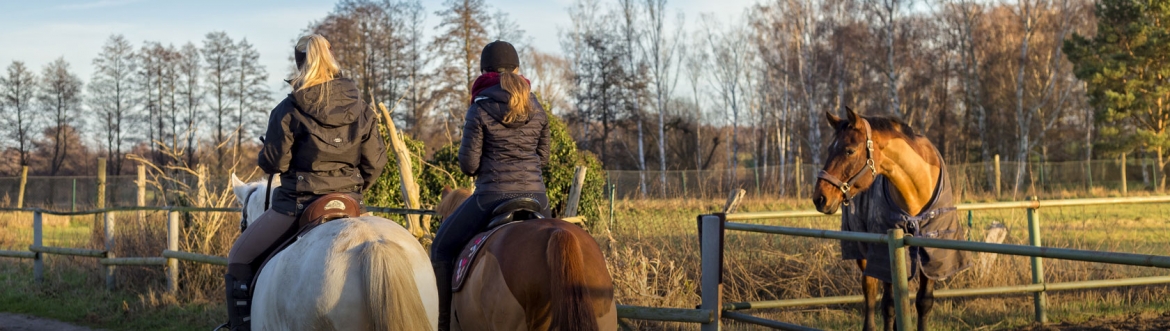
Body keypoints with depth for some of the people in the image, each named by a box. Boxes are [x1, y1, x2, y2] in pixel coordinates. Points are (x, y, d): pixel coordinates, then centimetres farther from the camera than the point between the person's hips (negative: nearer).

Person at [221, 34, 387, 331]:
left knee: (240, 259, 11)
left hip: (298, 204, -4)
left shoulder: (289, 110, -10)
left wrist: (266, 158, 12)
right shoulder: (360, 109, 3)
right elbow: (375, 162, 3)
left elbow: (274, 162, -10)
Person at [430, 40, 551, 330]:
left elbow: (468, 165, -7)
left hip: (493, 196, -5)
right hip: (535, 195, 5)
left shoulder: (480, 110, -8)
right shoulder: (537, 110, 6)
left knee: (443, 247, 14)